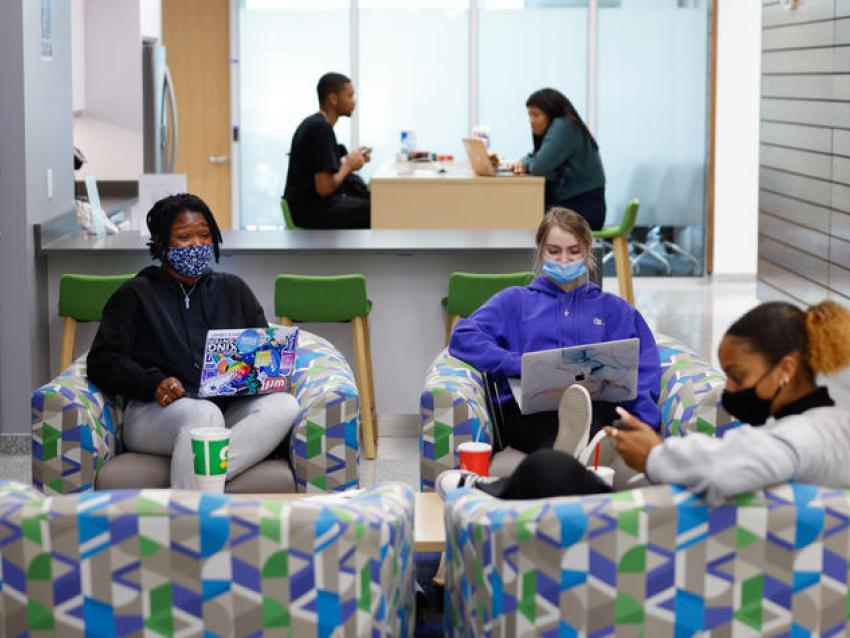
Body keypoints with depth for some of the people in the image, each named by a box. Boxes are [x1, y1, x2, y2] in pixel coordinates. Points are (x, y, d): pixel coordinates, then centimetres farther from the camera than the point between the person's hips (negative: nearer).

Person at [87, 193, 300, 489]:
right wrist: (153, 384, -16)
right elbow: (103, 361, 3)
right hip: (156, 413, -3)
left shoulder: (233, 290, 25)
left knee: (284, 405, -30)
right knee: (204, 414, -39)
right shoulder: (136, 295, 14)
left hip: (231, 411, 4)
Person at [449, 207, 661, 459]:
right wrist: (521, 366, -9)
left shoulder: (614, 308, 29)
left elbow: (644, 367, 14)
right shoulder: (515, 301, 26)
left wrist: (643, 428, -8)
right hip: (526, 407, -1)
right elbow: (464, 338, 9)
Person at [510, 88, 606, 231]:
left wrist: (529, 166, 0)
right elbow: (534, 157, 25)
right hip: (567, 203, 9)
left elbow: (540, 167, -23)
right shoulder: (555, 128, 14)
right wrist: (523, 163, 3)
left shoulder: (564, 126, -15)